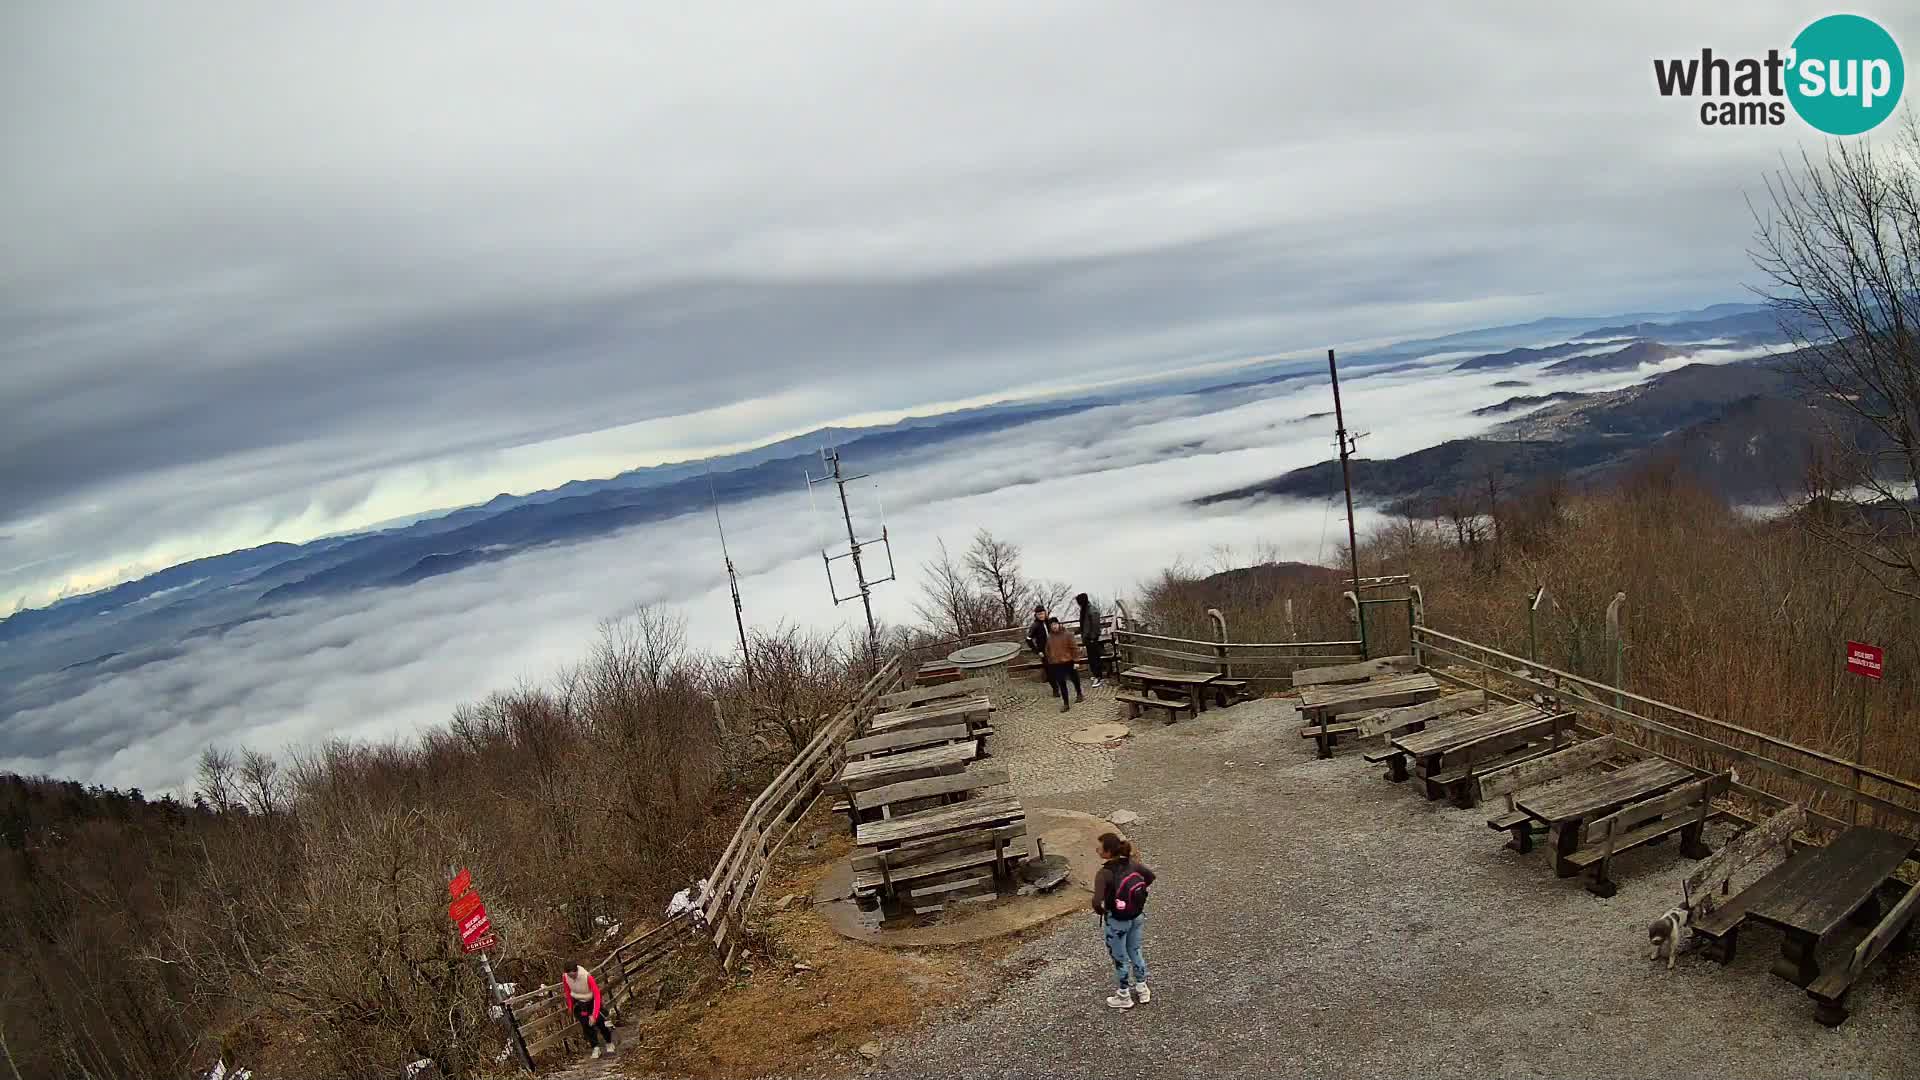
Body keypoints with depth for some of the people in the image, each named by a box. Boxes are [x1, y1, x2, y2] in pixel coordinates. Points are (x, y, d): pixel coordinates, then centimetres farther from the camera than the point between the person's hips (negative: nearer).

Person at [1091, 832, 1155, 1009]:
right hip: (1136, 916, 6)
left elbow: (1097, 902, -36)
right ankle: (1142, 989, 43)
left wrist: (1100, 911, -15)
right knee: (1135, 951, 27)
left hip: (1117, 921, -6)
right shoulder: (1131, 863, -10)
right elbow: (1150, 876, 7)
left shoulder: (1104, 873, -29)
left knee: (1119, 958, 16)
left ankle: (1124, 997, 35)